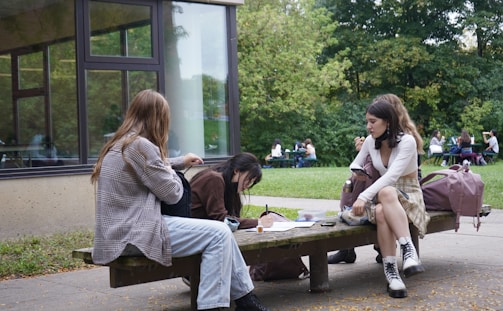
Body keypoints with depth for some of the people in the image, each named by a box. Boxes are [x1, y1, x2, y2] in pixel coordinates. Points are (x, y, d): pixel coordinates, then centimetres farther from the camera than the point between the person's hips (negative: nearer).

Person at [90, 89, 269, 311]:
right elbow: (172, 193, -10)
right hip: (133, 235, -10)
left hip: (128, 228, 10)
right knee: (218, 233, -13)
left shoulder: (121, 144, 15)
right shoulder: (140, 145, -17)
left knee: (219, 231, 10)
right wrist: (170, 168, 8)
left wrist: (178, 162, 34)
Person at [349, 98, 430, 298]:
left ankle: (408, 250, -44)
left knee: (387, 192, -41)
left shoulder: (407, 141, -16)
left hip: (409, 196, -4)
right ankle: (397, 265, -40)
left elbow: (392, 175, -28)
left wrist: (364, 196, -37)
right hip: (383, 195, 4)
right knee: (380, 212, -37)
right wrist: (357, 172, -9)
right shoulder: (371, 141, 2)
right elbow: (355, 164, 17)